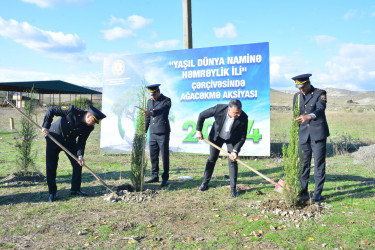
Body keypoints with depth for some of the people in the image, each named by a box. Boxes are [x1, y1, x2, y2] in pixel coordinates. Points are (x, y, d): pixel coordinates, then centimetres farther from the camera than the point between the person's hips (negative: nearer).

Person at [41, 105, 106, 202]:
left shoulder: (89, 127, -15)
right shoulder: (72, 111, -29)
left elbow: (81, 142, -9)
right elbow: (51, 110, -21)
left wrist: (80, 155, -24)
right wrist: (46, 126, -24)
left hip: (70, 142, 4)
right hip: (54, 138, -4)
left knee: (78, 164, -1)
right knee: (51, 167, -2)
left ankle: (75, 189, 14)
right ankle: (52, 192, 12)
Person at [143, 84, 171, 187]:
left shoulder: (166, 100, -7)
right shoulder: (150, 101, 12)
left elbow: (161, 110, -29)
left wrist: (151, 112, -47)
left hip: (163, 133, -6)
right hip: (153, 133, 6)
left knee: (164, 156, -1)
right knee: (153, 156, 11)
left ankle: (165, 178, 9)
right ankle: (155, 176, 23)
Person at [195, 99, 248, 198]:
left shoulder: (243, 117, -31)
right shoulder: (219, 108, -33)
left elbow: (243, 137, -20)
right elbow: (202, 115, -16)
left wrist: (235, 151, -29)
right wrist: (198, 130, -15)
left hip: (232, 139, -1)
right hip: (217, 136, 1)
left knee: (232, 161, -7)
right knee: (212, 159, 9)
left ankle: (233, 188, 6)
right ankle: (205, 182, 26)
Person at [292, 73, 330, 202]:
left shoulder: (320, 94, -3)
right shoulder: (297, 96, 12)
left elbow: (320, 109, -22)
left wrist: (309, 116, -42)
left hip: (318, 134, -4)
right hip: (303, 134, 4)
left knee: (319, 163, 0)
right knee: (303, 163, 7)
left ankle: (317, 193, 10)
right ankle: (303, 190, 20)